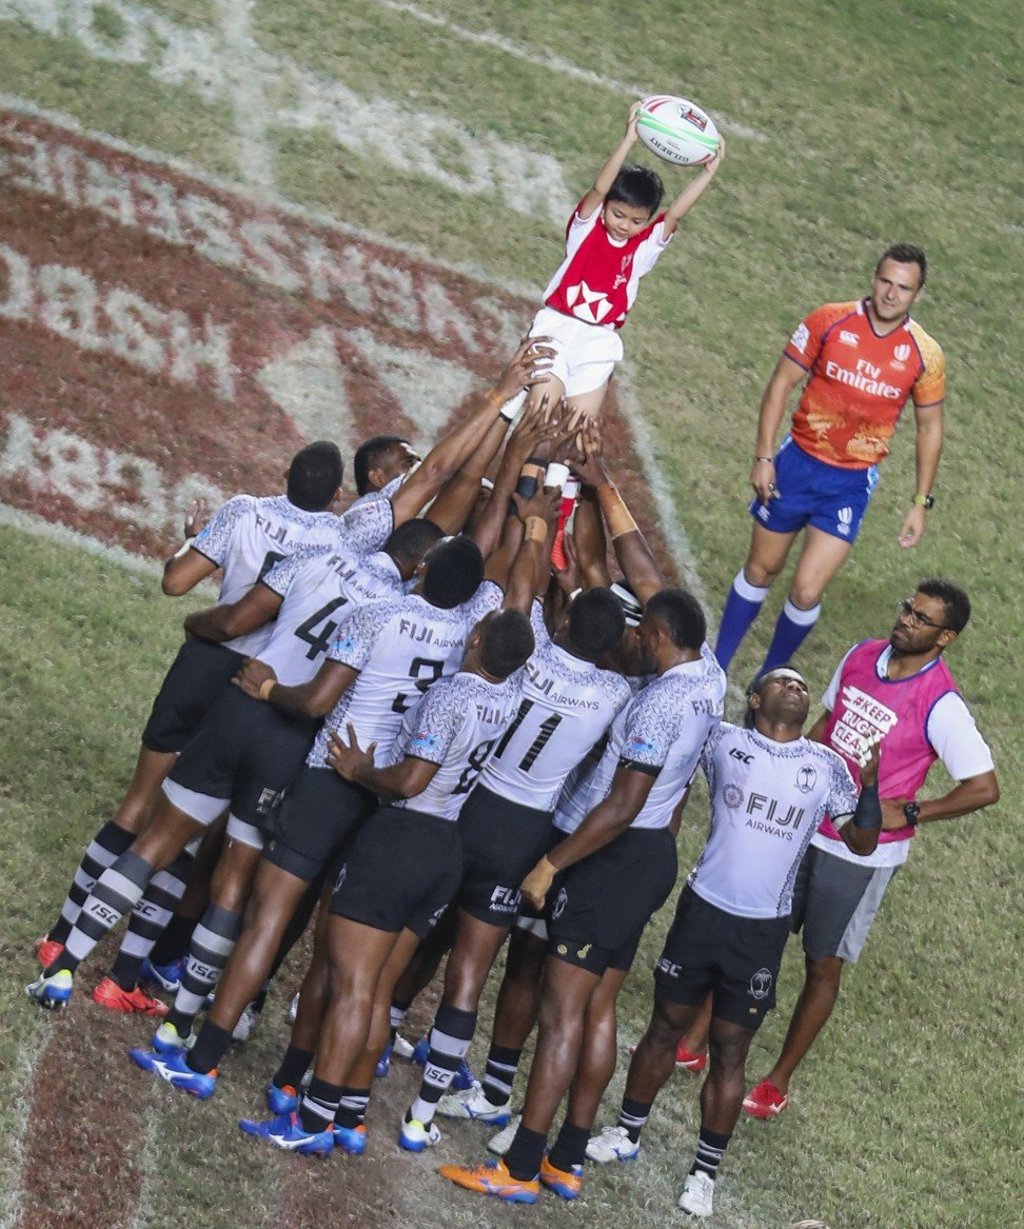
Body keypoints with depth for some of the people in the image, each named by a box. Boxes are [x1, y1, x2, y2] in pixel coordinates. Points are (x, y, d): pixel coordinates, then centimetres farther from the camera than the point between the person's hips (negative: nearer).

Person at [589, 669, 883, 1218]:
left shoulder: (826, 766, 3)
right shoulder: (722, 741, 0)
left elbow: (861, 843, 4)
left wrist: (870, 787, -12)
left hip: (763, 931, 0)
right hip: (703, 910, 0)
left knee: (729, 1050, 6)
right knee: (666, 1027, 10)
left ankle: (705, 1169, 15)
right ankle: (627, 1132, 28)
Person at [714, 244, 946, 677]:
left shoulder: (925, 356, -8)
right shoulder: (829, 321, -11)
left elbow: (929, 428, 5)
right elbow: (781, 384, -3)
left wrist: (921, 502, 4)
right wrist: (763, 456, -8)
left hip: (851, 484, 0)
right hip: (797, 462, 1)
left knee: (806, 592, -7)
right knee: (760, 571, 14)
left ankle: (769, 680, 17)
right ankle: (716, 667, 32)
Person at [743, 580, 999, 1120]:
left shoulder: (941, 706, -20)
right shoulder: (862, 656, -2)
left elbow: (984, 788, -19)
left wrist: (907, 813, -19)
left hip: (863, 853, -5)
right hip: (805, 828, 5)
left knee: (823, 966, 7)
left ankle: (779, 1079, 22)